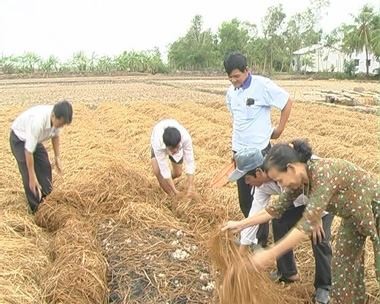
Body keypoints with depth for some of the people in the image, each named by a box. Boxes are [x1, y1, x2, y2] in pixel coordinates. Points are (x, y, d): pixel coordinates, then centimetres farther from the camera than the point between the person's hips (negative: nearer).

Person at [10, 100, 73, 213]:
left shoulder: (58, 117, -23)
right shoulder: (38, 121, -43)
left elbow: (55, 135, 0)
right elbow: (29, 150, -36)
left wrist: (57, 157, -2)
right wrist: (32, 177, -31)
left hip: (35, 139, 7)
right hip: (19, 139, -7)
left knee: (45, 168, 7)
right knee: (28, 174, -9)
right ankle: (37, 210, 4)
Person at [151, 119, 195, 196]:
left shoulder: (185, 137, -45)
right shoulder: (157, 143, -46)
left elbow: (190, 162, -37)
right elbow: (164, 169, -39)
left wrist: (190, 187, -38)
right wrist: (175, 191, -37)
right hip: (160, 145, -1)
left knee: (178, 173, 2)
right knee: (157, 170, -23)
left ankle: (167, 181, 39)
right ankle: (172, 197, -1)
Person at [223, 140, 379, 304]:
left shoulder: (323, 173, -39)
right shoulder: (299, 179, -13)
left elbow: (307, 223, -41)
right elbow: (277, 207, -1)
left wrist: (270, 254, -40)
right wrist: (241, 224, -1)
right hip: (353, 215, 7)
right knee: (343, 264, 13)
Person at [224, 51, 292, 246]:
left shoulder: (263, 86, -15)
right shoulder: (231, 92, 5)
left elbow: (287, 103, -7)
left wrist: (279, 130, -3)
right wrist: (237, 138, 12)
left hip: (259, 150, -6)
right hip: (239, 150, 6)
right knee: (244, 197, 14)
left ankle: (261, 239, 17)